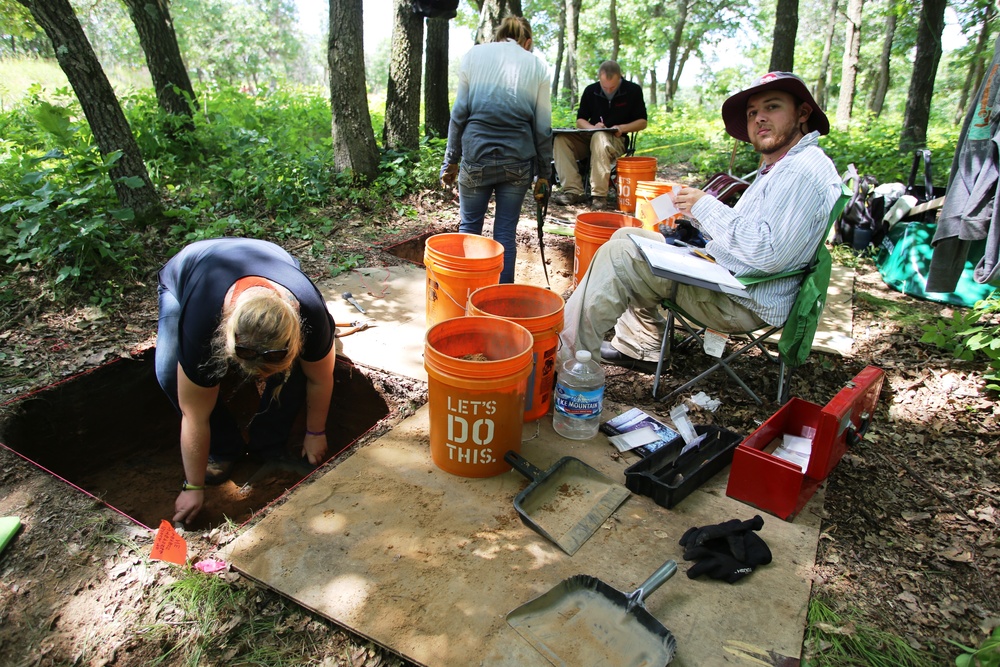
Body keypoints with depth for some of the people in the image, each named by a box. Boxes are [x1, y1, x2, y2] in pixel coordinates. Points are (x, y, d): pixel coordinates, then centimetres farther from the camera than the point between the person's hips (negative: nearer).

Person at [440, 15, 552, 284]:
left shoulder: (474, 55, 9)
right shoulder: (536, 65, 9)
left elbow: (460, 111, 4)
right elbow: (543, 126, 7)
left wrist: (451, 160, 7)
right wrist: (543, 173, 11)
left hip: (476, 154, -1)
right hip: (518, 159, 1)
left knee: (470, 226, 12)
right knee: (506, 231, 7)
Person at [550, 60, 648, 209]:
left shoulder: (633, 90, -1)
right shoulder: (590, 91, 6)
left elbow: (642, 122, 3)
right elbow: (580, 120, 9)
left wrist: (622, 128, -15)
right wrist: (593, 128, -13)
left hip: (617, 140, -3)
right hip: (589, 138, 4)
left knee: (600, 138, -39)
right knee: (561, 138, -24)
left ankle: (600, 194, -38)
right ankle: (573, 190, -33)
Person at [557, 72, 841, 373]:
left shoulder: (804, 170, -17)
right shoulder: (779, 166, 16)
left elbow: (768, 252, -28)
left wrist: (707, 207, -18)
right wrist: (697, 211, 4)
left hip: (744, 302, -11)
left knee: (618, 256, -18)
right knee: (626, 237, 16)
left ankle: (568, 356, -11)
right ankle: (641, 348, 14)